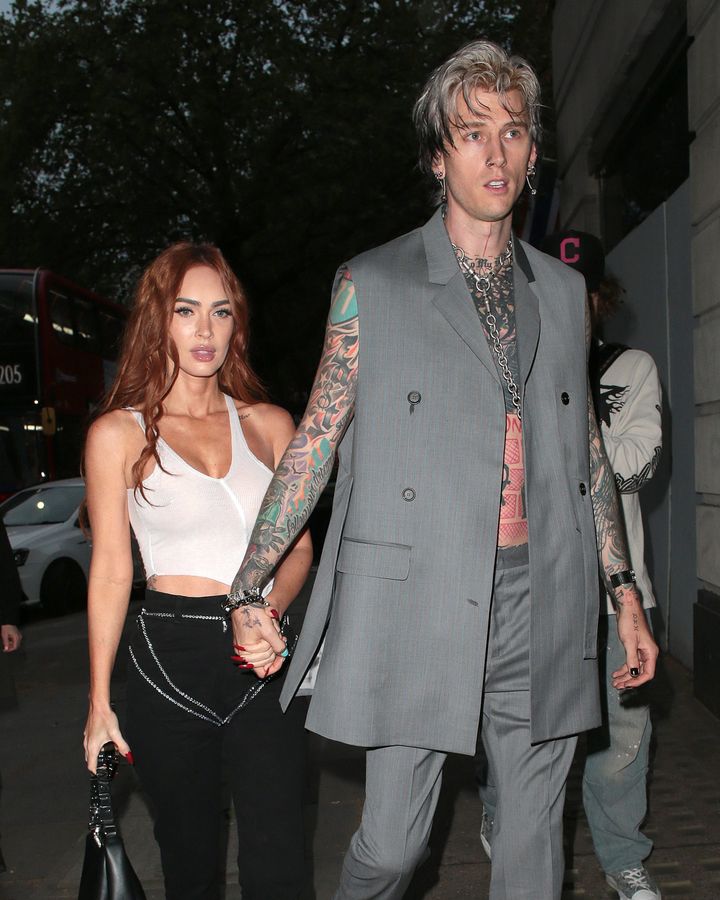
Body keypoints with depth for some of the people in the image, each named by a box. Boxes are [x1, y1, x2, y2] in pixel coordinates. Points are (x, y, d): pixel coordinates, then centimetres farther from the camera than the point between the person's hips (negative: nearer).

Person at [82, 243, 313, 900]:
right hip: (171, 659, -1)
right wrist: (99, 702, 2)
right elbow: (111, 571, 3)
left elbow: (299, 547, 12)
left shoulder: (269, 424, 9)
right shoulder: (119, 433, 1)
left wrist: (272, 611, -9)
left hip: (267, 658, 2)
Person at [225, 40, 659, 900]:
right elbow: (315, 442, 2)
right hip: (416, 603, -3)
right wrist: (247, 588, -1)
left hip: (542, 601, 4)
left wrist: (625, 592, 14)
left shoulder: (562, 290, 13)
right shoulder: (372, 285, 2)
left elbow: (587, 451, 17)